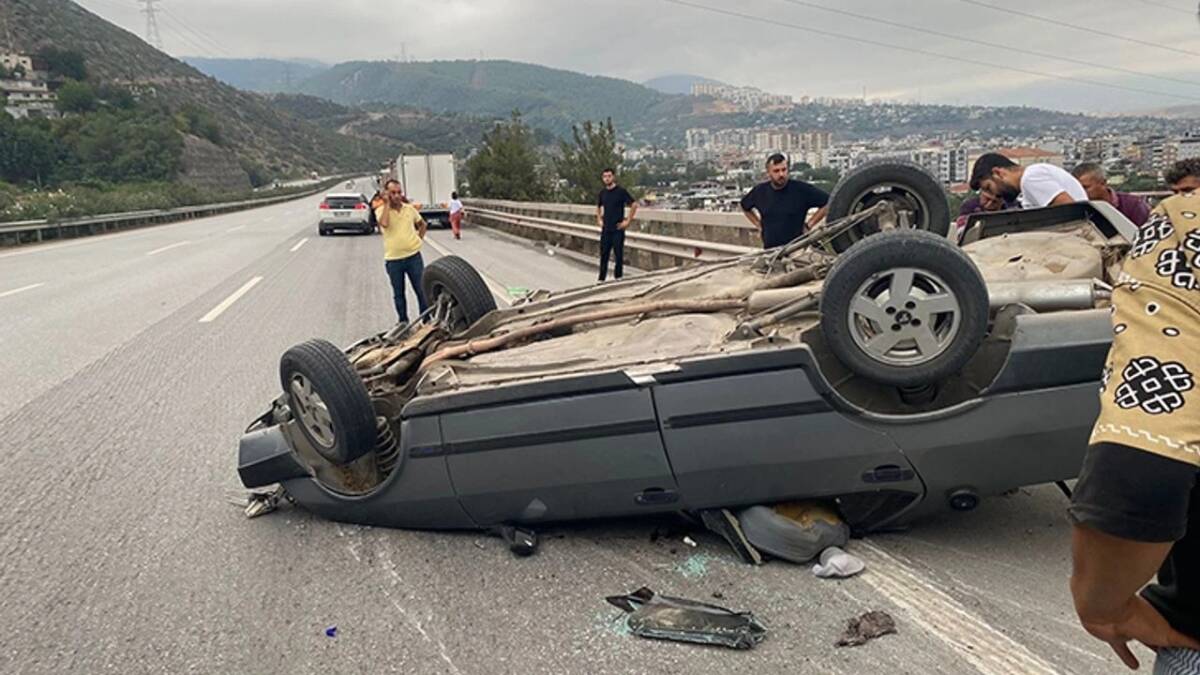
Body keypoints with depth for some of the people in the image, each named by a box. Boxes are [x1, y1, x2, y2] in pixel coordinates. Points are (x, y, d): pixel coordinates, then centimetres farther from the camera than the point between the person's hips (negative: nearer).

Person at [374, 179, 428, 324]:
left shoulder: (410, 209, 5)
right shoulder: (382, 211, -3)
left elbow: (423, 225, 22)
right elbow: (384, 223, -26)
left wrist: (419, 238, 7)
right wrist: (387, 203, -16)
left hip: (413, 256, 1)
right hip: (393, 259, -1)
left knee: (422, 290, 4)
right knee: (398, 294, 10)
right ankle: (403, 322, 22)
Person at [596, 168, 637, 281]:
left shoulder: (621, 191, -8)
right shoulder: (602, 193, 8)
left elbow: (634, 205, -7)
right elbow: (598, 206, 26)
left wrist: (628, 221, -9)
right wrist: (599, 220, 14)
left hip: (618, 229, -5)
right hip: (605, 229, 5)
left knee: (618, 255, 0)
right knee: (604, 255, 7)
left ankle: (618, 278, 9)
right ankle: (601, 279, 13)